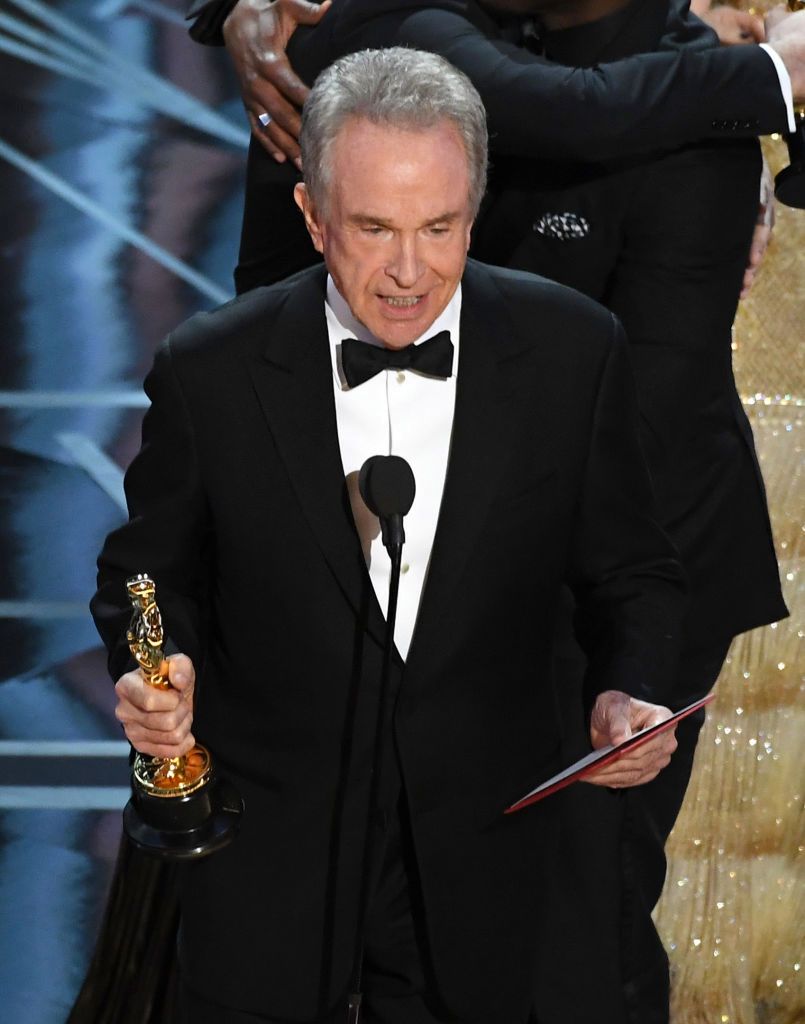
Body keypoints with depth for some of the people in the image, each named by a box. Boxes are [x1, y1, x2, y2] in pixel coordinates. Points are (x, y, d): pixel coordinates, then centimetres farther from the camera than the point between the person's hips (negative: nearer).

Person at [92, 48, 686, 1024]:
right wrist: (152, 673, -18)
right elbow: (148, 571, 3)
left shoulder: (572, 351, -9)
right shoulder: (210, 371, -12)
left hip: (476, 869, 1)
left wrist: (628, 693, -17)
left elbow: (630, 574, 2)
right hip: (266, 874, -1)